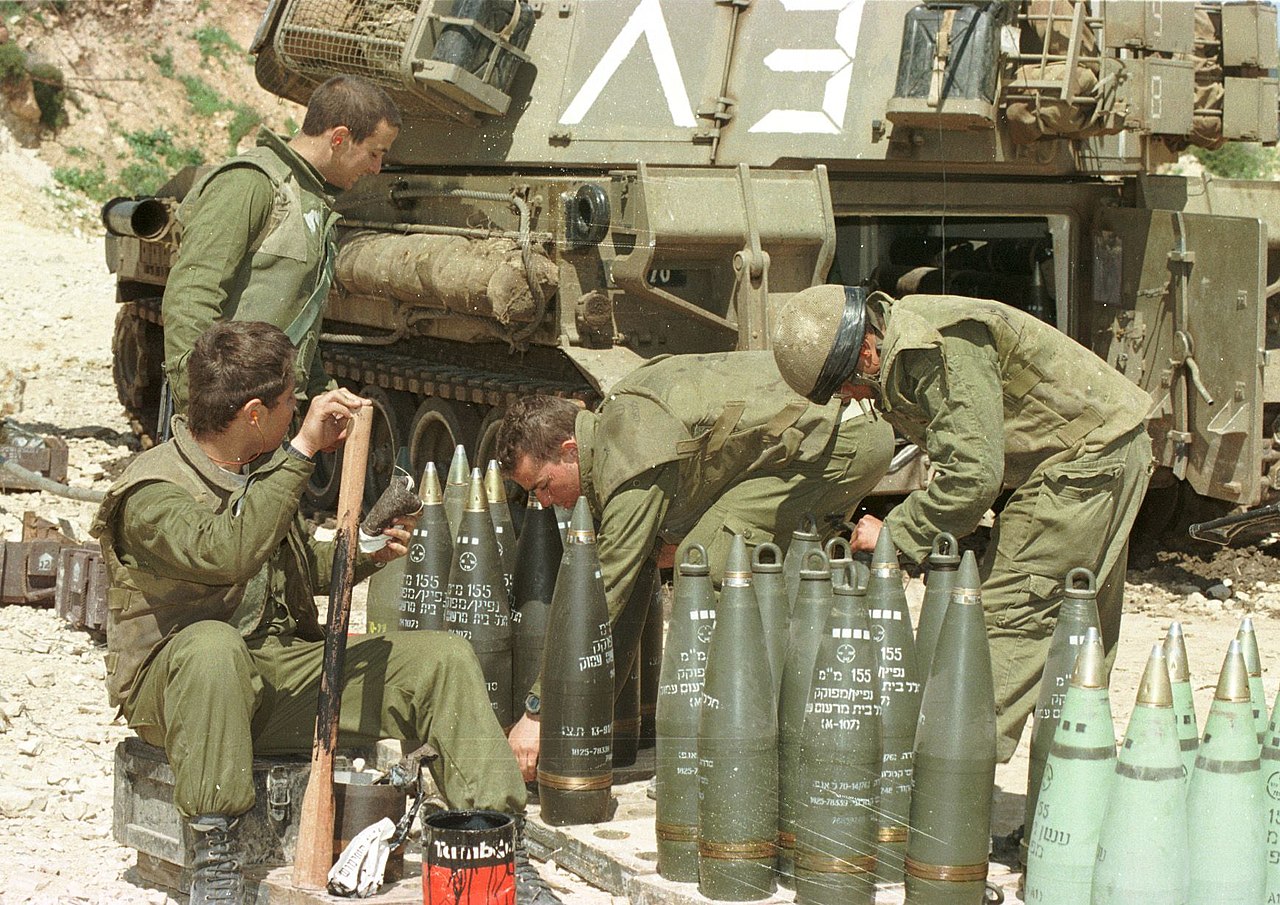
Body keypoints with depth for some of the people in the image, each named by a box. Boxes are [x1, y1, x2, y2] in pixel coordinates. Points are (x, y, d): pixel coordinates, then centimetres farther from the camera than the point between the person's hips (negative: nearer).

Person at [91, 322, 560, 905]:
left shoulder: (260, 472, 12)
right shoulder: (152, 493, -16)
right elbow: (225, 554, -37)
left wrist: (363, 553, 6)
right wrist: (303, 449, -35)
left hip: (284, 671, 7)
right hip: (174, 683, -7)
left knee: (444, 659, -7)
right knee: (213, 644, -44)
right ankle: (213, 856, -35)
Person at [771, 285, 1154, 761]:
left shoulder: (943, 348, -27)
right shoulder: (901, 352, 5)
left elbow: (973, 474, -30)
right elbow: (963, 459, 10)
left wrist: (895, 532, -20)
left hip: (1086, 453, -11)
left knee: (1008, 615, -12)